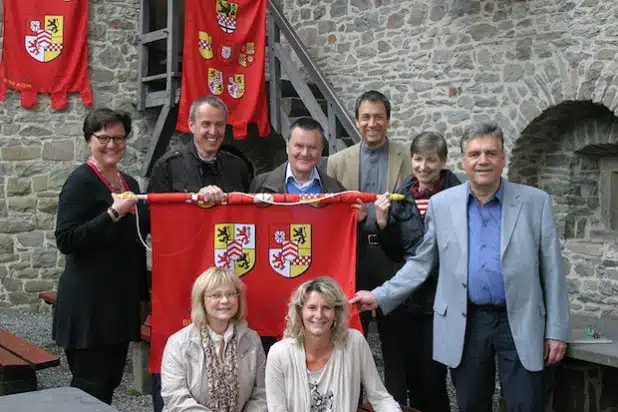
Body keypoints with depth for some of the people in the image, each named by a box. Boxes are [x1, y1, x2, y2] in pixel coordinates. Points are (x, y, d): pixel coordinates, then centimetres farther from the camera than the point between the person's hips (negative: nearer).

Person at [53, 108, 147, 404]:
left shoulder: (130, 183, 14)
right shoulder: (81, 182, -9)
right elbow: (66, 241, -17)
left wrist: (141, 294, 17)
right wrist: (113, 213, -22)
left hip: (123, 300, 8)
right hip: (88, 304, -7)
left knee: (111, 382, 13)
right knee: (90, 387, -4)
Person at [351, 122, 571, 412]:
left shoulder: (535, 202, 1)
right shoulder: (441, 204, 5)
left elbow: (552, 270, 2)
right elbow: (421, 263, 9)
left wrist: (557, 331, -1)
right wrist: (380, 297, 3)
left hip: (520, 323, -1)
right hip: (465, 323, 1)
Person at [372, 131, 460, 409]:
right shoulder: (400, 197, 5)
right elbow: (394, 254, 7)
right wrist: (382, 223, -6)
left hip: (442, 299, -3)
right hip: (407, 298, 4)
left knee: (433, 375, 4)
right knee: (406, 373, 11)